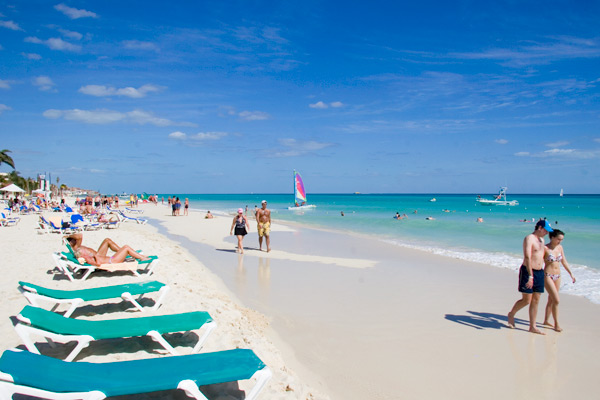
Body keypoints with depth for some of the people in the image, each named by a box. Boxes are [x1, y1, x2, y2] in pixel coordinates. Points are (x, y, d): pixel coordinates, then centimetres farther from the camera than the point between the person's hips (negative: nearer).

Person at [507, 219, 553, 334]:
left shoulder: (541, 240, 14)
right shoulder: (529, 238, -13)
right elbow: (527, 257, -23)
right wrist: (530, 276, -30)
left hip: (540, 272, 8)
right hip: (528, 272, -8)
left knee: (536, 300, 7)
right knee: (526, 300, -4)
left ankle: (532, 327, 13)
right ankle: (511, 314, 21)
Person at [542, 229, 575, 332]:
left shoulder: (560, 247, 6)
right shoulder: (545, 248, -12)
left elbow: (564, 262, 16)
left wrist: (571, 274, 17)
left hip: (557, 276, 6)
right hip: (547, 276, -6)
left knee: (551, 300, 13)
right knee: (556, 300, -11)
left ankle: (546, 320, 27)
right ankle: (556, 324, 0)